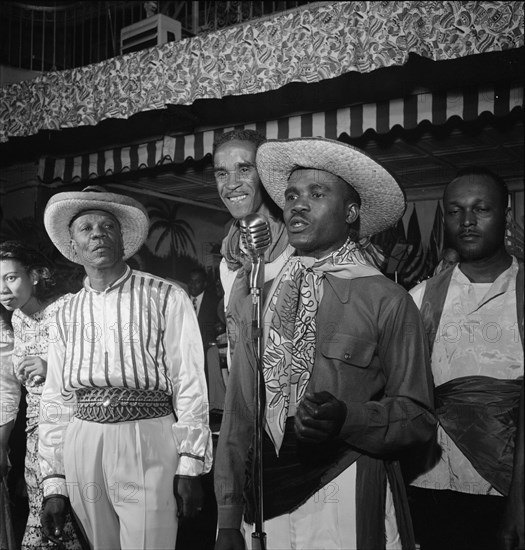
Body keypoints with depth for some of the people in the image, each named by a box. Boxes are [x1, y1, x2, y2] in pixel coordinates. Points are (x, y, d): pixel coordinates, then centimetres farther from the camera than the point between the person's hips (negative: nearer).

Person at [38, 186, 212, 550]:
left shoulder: (165, 298, -1)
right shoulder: (68, 314, 11)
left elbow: (189, 383, -4)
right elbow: (56, 400, 12)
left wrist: (190, 465, -8)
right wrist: (54, 483, 9)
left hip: (148, 442, -4)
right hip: (83, 448, 4)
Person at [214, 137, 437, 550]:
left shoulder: (388, 302, -7)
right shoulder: (260, 300, 6)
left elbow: (419, 417, -6)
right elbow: (239, 415, 6)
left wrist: (347, 418, -23)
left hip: (349, 505, -3)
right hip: (265, 504, 4)